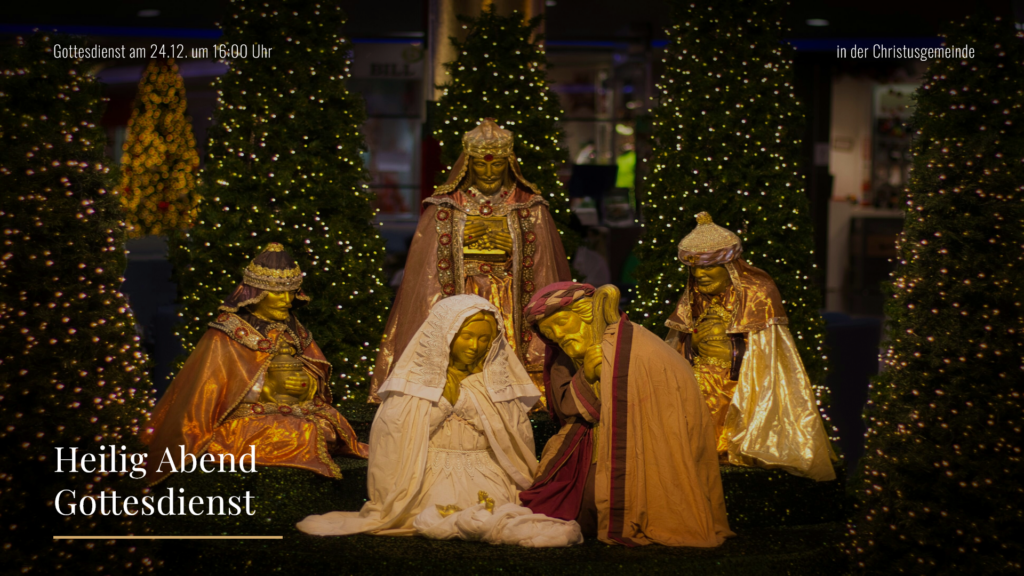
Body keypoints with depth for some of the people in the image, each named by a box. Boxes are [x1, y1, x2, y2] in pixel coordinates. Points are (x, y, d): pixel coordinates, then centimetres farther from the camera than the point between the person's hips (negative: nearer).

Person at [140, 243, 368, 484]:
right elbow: (208, 391, -7)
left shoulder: (295, 330, 15)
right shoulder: (226, 336, -2)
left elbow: (319, 382, 15)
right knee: (305, 436, -26)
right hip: (246, 419, -6)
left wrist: (307, 384, -7)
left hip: (299, 413, 6)